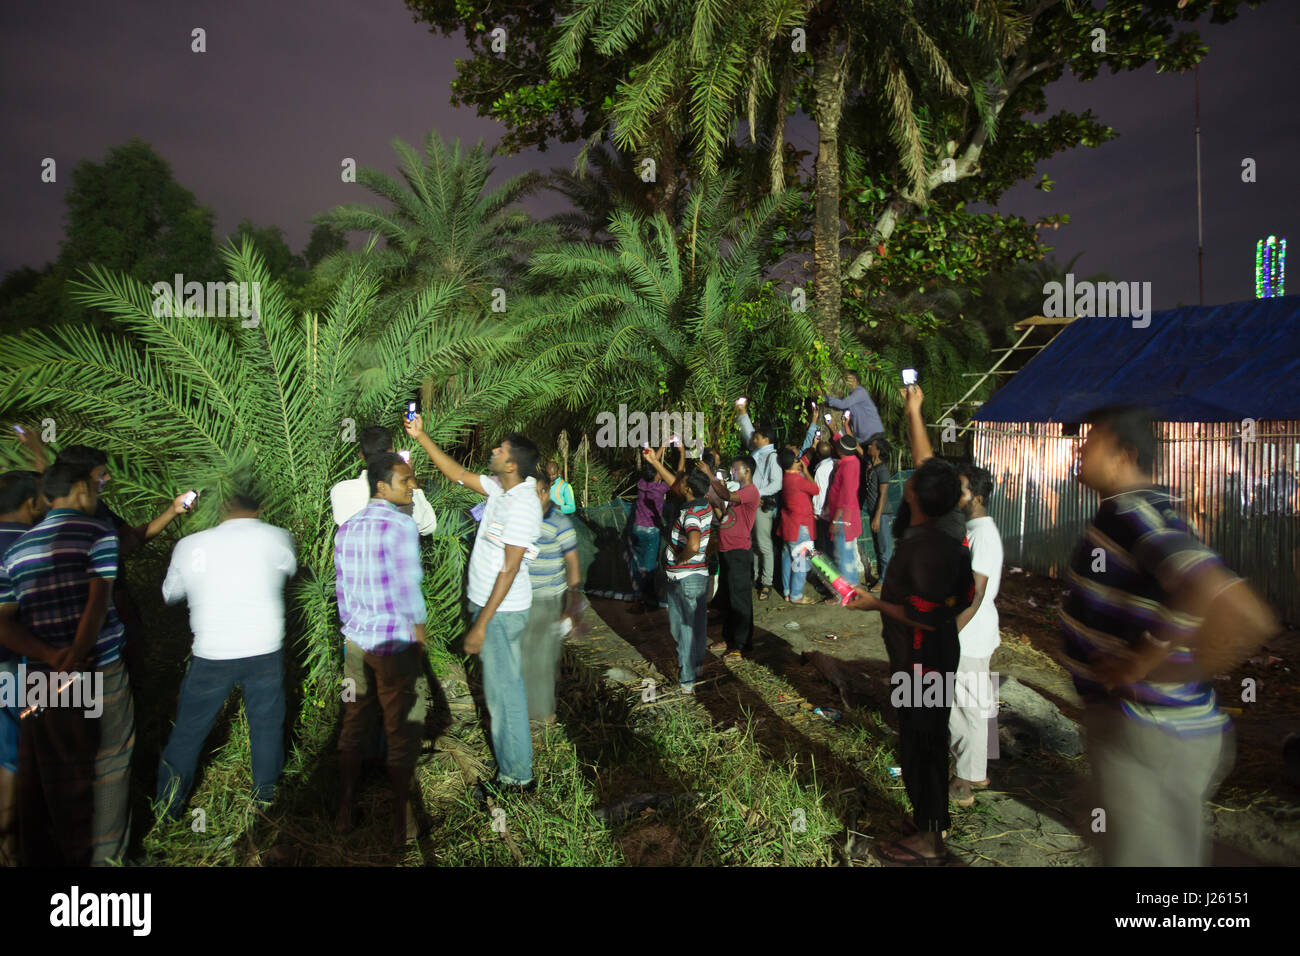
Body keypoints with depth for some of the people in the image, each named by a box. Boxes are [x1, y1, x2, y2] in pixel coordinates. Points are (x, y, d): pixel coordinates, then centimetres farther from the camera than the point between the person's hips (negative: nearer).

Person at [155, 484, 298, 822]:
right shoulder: (275, 538, -6)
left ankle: (167, 809, 27)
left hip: (211, 655, 1)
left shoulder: (189, 545, 0)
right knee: (267, 724, 17)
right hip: (264, 651, -1)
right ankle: (265, 795, 29)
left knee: (188, 730, 16)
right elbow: (290, 569, 14)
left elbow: (170, 593, 14)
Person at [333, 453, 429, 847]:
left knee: (353, 727, 18)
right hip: (395, 644, -7)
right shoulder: (401, 525, -16)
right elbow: (408, 588, -19)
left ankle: (345, 813, 30)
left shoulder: (347, 528, 6)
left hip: (357, 641, 7)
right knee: (401, 734, 6)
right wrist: (419, 632, -4)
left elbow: (342, 589, 12)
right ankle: (400, 825, 16)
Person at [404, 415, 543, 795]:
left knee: (503, 691, 0)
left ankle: (516, 777, 13)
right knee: (504, 685, 19)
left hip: (502, 610, -10)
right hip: (494, 605, 10)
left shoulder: (521, 504, -23)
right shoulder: (501, 489, 5)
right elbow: (458, 473, 16)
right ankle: (513, 760, 34)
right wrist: (421, 436, 13)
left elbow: (510, 568, -24)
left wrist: (482, 623, -22)